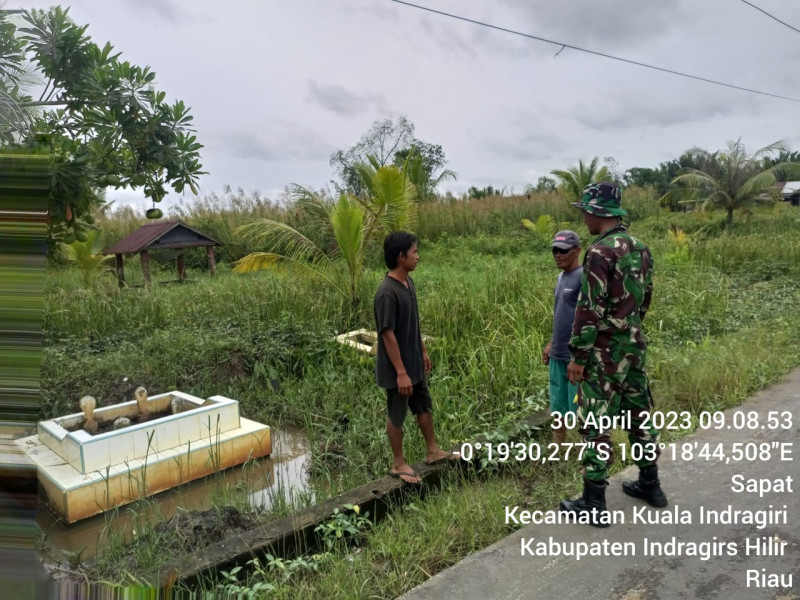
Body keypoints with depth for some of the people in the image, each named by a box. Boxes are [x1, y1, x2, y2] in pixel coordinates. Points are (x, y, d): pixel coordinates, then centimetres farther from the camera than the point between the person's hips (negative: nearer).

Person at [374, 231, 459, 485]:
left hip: (414, 363, 9)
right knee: (397, 415, 8)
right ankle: (398, 464, 25)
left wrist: (423, 351, 19)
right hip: (396, 369, -9)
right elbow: (388, 335, -25)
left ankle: (433, 452, 39)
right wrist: (400, 372, -23)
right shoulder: (387, 293, -26)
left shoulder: (408, 283, 3)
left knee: (424, 406, 21)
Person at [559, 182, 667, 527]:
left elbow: (590, 309, -20)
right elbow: (645, 299, 15)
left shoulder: (600, 252, -19)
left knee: (594, 424, -1)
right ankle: (650, 485, 33)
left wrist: (578, 356, -15)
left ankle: (594, 504, 7)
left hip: (605, 351, -8)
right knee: (639, 414, 19)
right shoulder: (641, 249, 8)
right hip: (635, 345, 9)